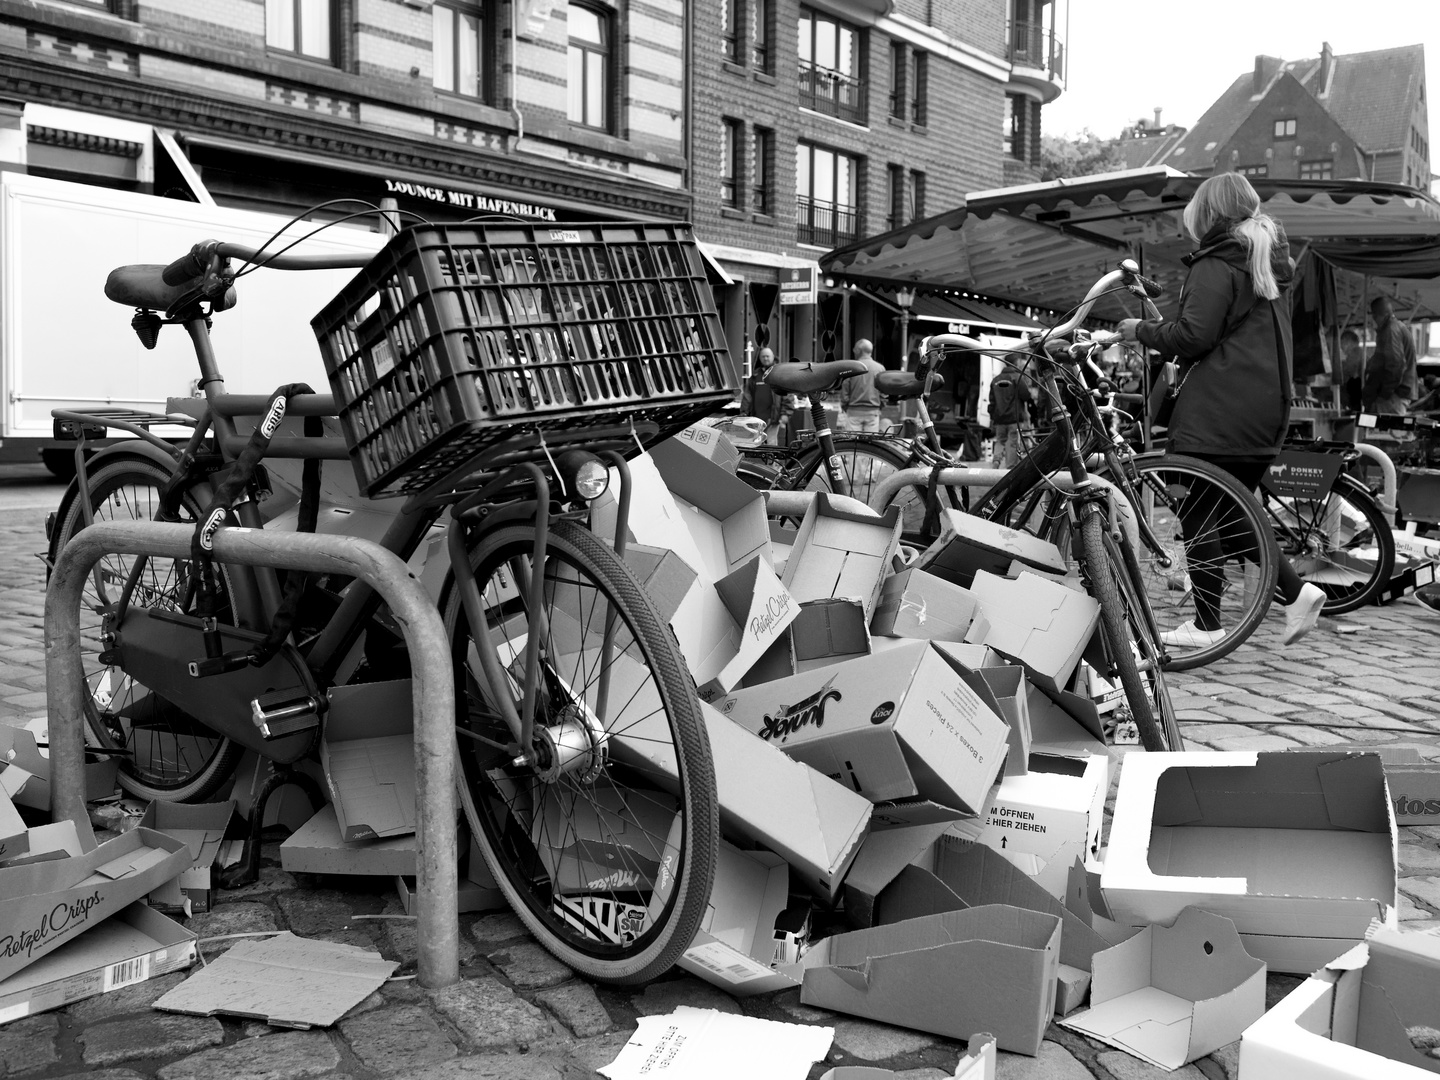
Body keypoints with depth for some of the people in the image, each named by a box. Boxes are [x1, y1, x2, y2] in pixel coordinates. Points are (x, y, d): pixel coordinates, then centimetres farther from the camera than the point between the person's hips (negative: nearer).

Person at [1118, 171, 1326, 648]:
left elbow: (1193, 335, -17)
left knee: (1199, 512, -2)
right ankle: (1296, 591, 7)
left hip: (1217, 409, -9)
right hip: (1268, 407, 9)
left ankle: (1206, 626, 2)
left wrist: (1141, 330, -2)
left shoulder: (1216, 265, -10)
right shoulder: (1271, 262, 19)